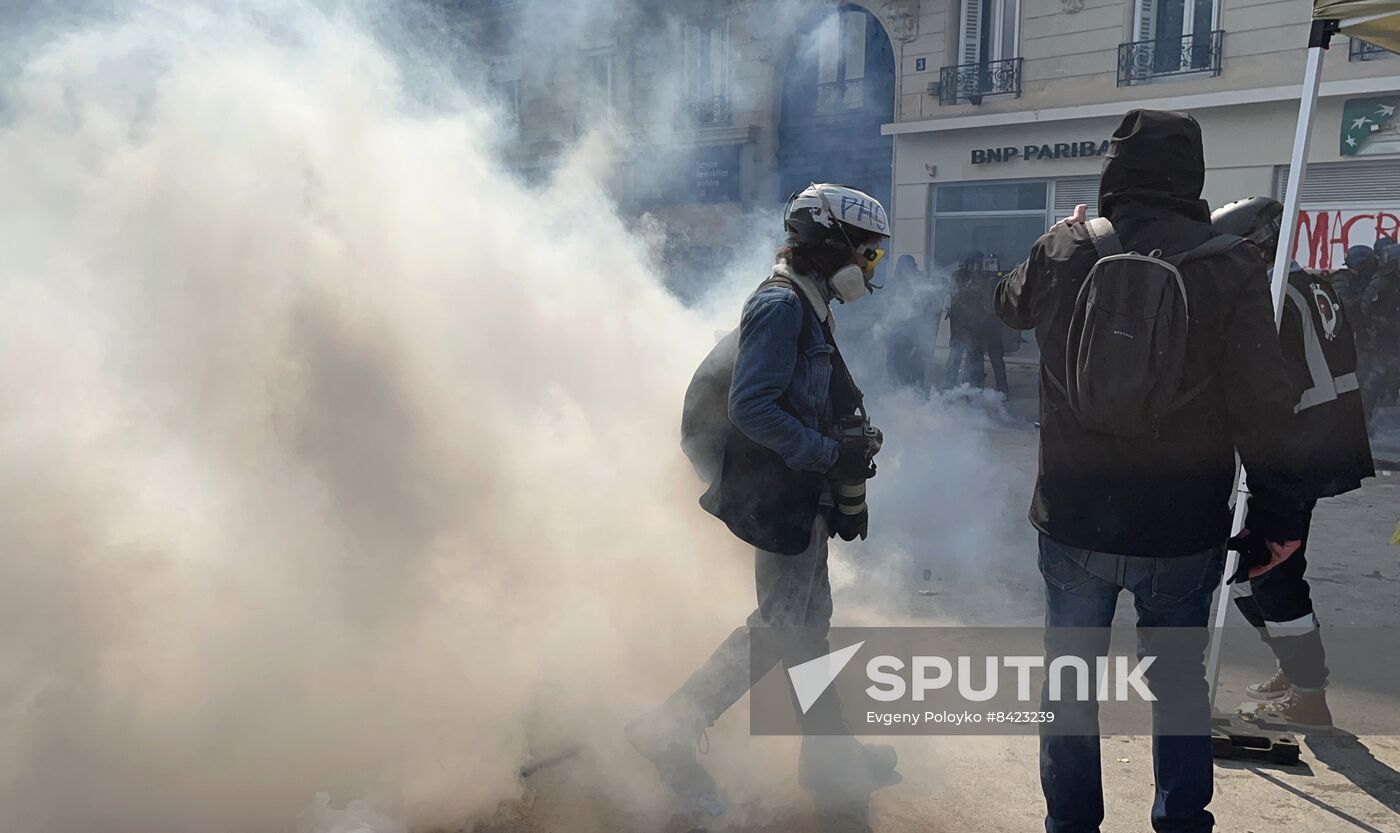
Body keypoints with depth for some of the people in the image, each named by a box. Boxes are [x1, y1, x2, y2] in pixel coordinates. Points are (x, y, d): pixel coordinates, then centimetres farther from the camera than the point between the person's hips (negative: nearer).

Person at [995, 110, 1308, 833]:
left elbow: (1011, 303, 17)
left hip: (1073, 522, 1)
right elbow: (1264, 410, -10)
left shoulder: (1062, 250, -6)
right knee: (1180, 685, 19)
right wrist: (1278, 515, 1)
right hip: (1185, 531, 0)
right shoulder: (1229, 267, -11)